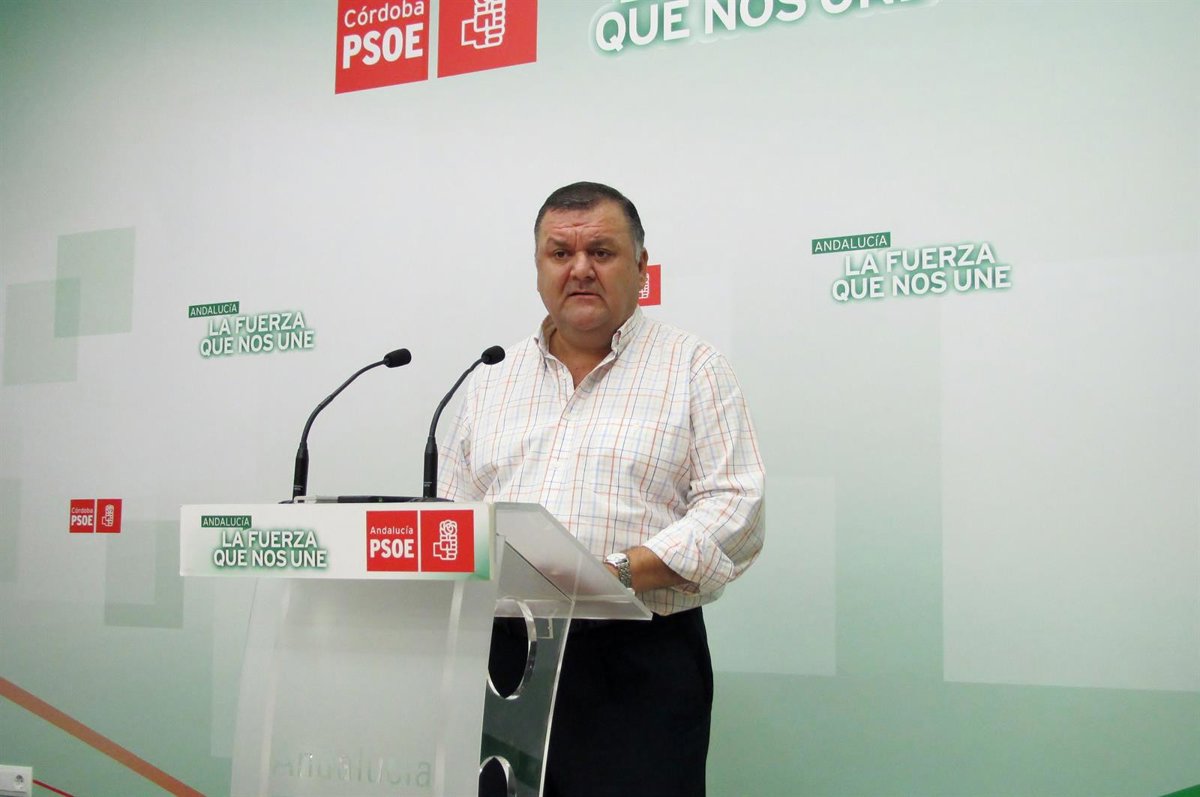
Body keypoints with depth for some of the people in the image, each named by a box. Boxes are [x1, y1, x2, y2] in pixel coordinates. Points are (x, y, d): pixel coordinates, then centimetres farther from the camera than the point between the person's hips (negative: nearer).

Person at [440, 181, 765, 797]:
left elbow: (735, 509, -5)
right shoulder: (492, 382, 17)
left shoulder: (692, 368, 5)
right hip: (502, 655, 4)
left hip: (640, 664, -3)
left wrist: (622, 570, -18)